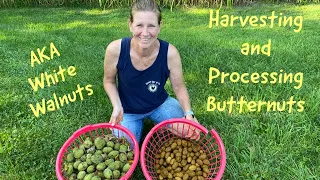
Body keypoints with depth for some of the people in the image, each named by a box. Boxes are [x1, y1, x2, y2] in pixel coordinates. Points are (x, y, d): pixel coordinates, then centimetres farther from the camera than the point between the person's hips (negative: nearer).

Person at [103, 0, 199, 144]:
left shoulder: (170, 53, -26)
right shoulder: (115, 50, -26)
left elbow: (179, 88, -12)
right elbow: (109, 81, -7)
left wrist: (188, 113, -28)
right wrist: (117, 107, -22)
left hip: (160, 104, 1)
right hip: (128, 110, 0)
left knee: (190, 131, -12)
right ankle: (138, 124, 21)